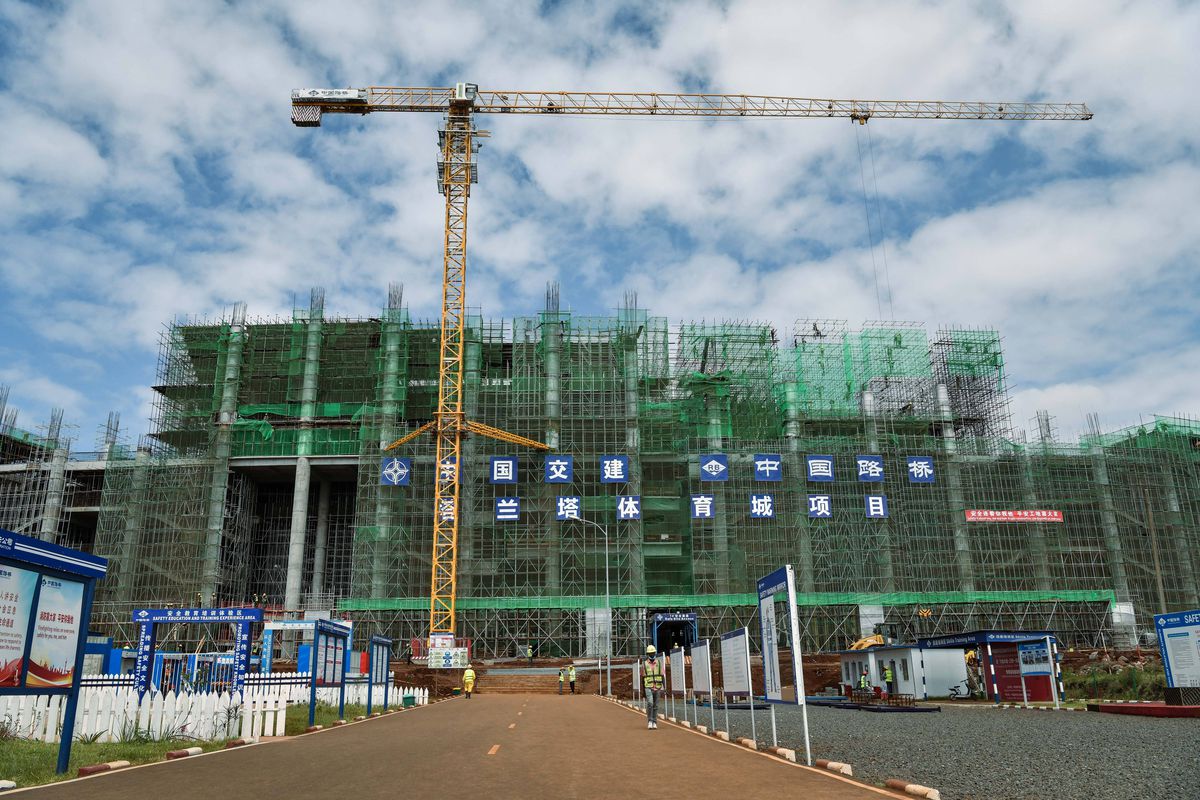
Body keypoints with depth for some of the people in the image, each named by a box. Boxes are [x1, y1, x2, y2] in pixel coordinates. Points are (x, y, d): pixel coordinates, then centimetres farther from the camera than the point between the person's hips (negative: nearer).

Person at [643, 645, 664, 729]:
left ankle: (654, 723, 15)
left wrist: (663, 687, -5)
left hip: (657, 688, 2)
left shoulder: (659, 663, 5)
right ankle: (649, 721, -6)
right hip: (648, 688, -2)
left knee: (655, 706, 6)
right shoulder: (644, 664, 1)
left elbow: (662, 676, 5)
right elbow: (643, 678, 6)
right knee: (650, 703, -20)